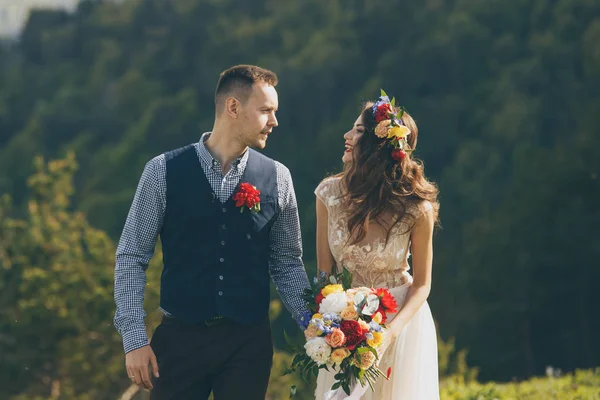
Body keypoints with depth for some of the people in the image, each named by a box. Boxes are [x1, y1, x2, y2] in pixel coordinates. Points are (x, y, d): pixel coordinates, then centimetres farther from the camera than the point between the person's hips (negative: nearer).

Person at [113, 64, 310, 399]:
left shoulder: (277, 178, 4)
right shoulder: (164, 171, -3)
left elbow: (287, 264, 11)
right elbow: (132, 257, 0)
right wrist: (134, 338, -7)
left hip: (250, 342, 2)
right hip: (180, 336, -2)